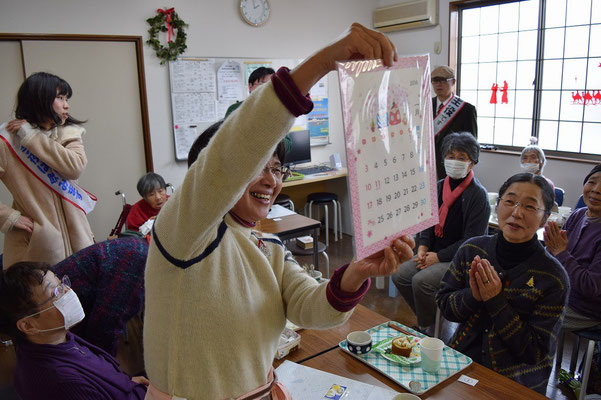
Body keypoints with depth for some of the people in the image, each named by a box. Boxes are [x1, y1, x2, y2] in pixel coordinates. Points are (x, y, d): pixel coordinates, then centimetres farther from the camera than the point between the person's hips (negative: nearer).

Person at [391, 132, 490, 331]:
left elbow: (471, 240, -15)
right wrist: (423, 248, -2)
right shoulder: (439, 187, 8)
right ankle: (425, 318, 10)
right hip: (435, 253, 7)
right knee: (399, 275, -10)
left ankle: (427, 329, 0)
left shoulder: (478, 195, -13)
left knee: (421, 281, -26)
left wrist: (438, 257, -15)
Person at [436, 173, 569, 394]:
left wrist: (495, 301, -20)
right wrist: (473, 296, -17)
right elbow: (443, 304, 3)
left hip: (516, 382, -2)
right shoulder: (471, 250, -4)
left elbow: (535, 352, -11)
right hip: (461, 359, 3)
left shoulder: (553, 278, -12)